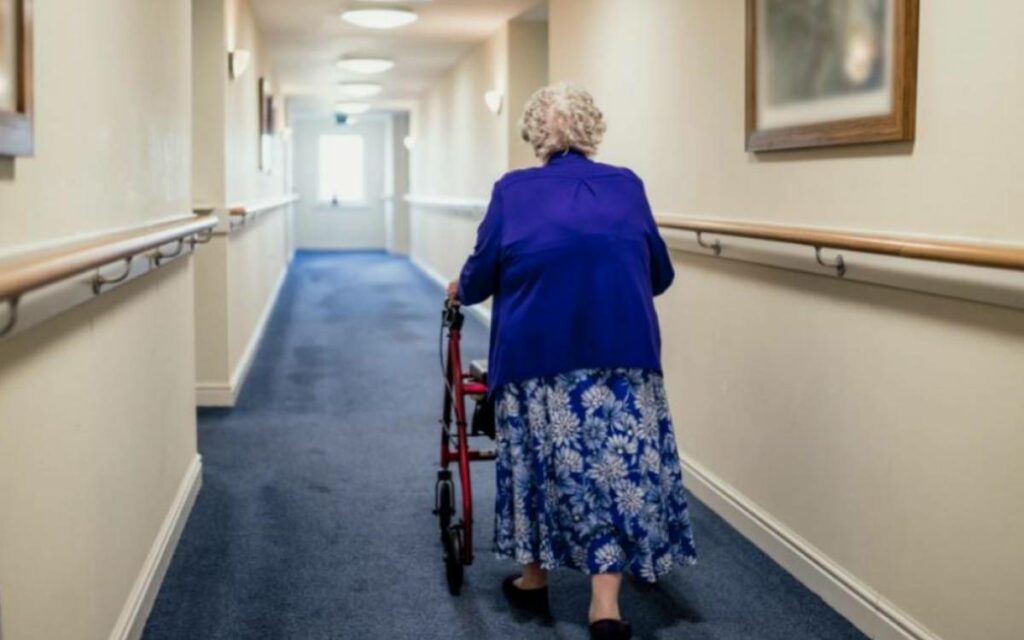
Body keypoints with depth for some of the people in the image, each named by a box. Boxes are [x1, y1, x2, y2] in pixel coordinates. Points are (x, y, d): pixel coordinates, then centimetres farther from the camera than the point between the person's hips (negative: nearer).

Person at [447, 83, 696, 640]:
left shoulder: (513, 190, 6)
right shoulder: (627, 186, 11)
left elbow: (481, 274, 8)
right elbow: (660, 274, 16)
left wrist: (459, 291, 30)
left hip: (538, 349, 0)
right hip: (623, 348, 1)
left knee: (542, 457, 16)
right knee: (617, 463, 4)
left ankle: (533, 578, 31)